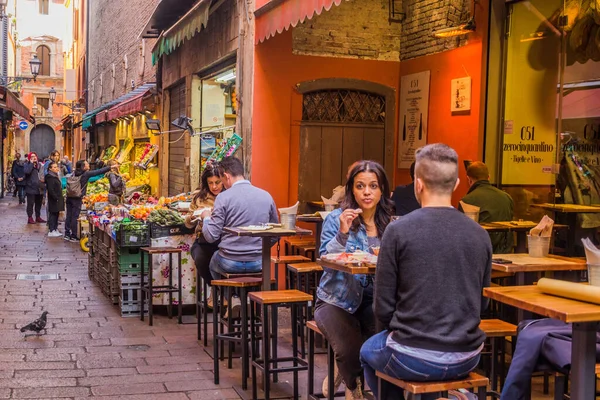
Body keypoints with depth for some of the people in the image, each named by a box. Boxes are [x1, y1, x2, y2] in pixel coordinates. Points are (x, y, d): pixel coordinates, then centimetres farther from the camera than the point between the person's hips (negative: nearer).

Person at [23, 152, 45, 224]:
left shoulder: (39, 165, 13)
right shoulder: (27, 165, -4)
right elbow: (26, 171, -24)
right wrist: (31, 163, -18)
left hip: (39, 188, 6)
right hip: (31, 188, -6)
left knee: (39, 203, 13)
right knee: (30, 203, -3)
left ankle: (38, 217, 23)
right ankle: (30, 218, 2)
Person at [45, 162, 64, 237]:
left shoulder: (55, 176, 16)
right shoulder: (50, 177, -15)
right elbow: (50, 190, -22)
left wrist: (60, 198, 16)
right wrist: (56, 198, -21)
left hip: (57, 199, 10)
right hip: (53, 200, -10)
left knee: (56, 215, 13)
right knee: (53, 214, -5)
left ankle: (55, 229, 19)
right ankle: (51, 231, -2)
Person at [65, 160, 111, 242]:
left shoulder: (74, 173, 7)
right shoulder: (86, 174, -10)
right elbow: (99, 172, -8)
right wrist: (110, 167, -2)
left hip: (69, 197, 6)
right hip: (77, 199, -6)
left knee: (69, 216, 11)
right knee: (74, 217, -1)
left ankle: (67, 234, 16)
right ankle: (73, 236, 5)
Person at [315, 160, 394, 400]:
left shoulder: (390, 223, 6)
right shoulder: (336, 219, -5)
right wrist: (342, 233, -26)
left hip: (375, 301, 3)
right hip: (338, 300, -3)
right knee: (350, 351, -27)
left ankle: (343, 373, 6)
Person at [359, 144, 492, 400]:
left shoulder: (398, 230, -13)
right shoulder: (480, 235, -1)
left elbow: (384, 308, -8)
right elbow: (482, 303, 9)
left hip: (415, 359, -4)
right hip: (467, 358, 4)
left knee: (369, 352, 29)